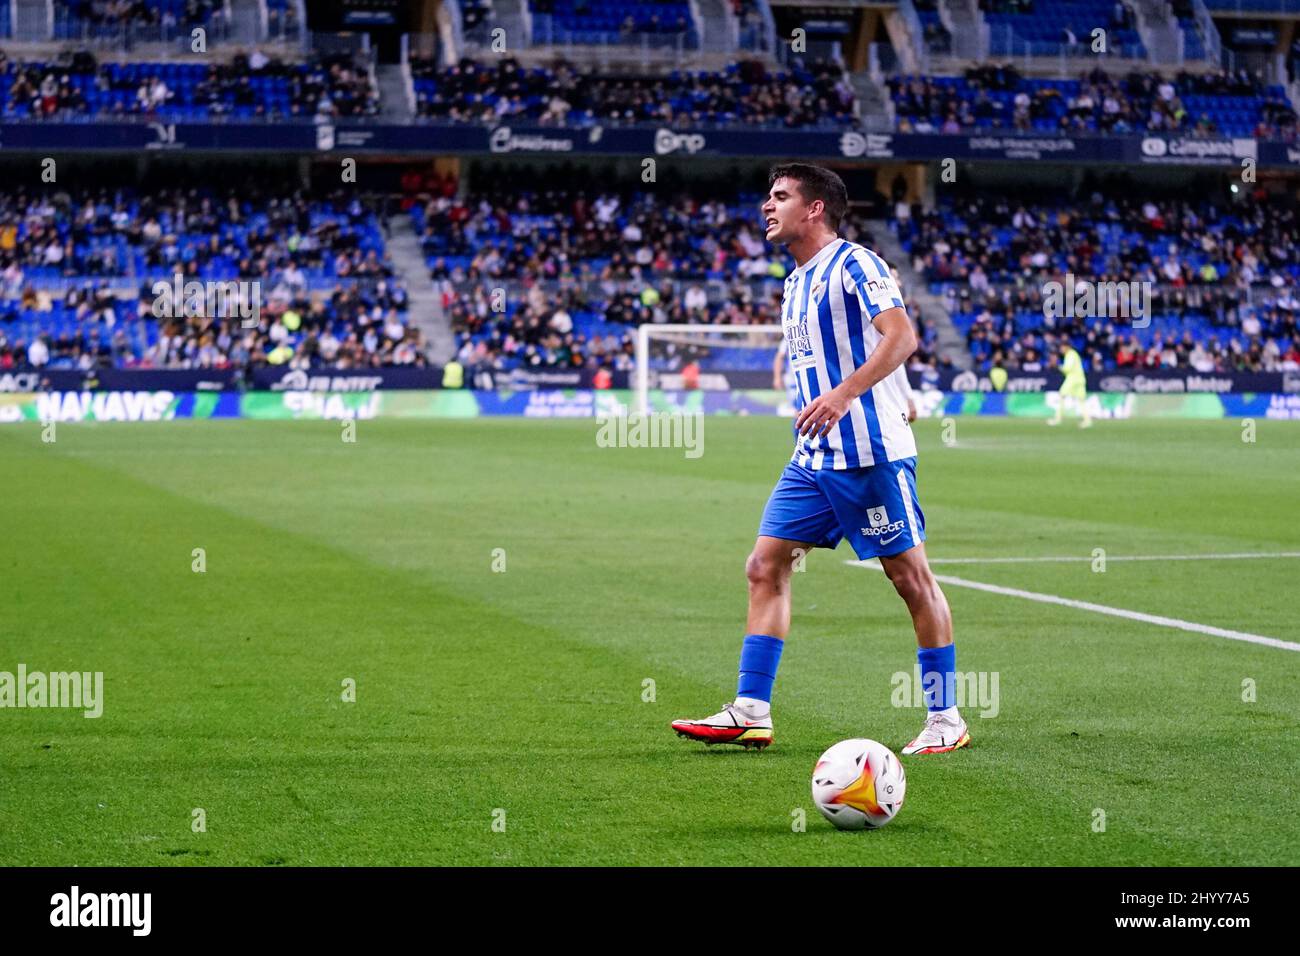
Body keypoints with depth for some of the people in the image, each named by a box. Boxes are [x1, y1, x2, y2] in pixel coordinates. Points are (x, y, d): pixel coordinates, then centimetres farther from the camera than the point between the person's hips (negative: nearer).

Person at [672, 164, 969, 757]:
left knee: (911, 576, -2)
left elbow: (901, 335, -22)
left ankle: (945, 718, 7)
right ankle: (750, 713, 3)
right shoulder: (795, 284, 17)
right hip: (813, 457, 9)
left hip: (871, 452, -9)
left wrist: (844, 394, -31)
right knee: (764, 567, 1)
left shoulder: (854, 264, -9)